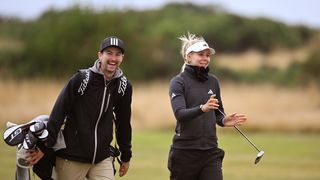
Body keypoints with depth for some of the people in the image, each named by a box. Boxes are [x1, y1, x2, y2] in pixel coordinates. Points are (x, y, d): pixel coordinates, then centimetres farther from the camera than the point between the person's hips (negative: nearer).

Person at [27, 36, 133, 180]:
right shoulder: (81, 79, -10)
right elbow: (58, 113, -10)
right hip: (72, 157, -3)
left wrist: (126, 156, 20)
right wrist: (45, 145, -14)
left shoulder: (124, 86, 2)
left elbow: (123, 122, 14)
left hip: (103, 159, 3)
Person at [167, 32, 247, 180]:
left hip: (211, 151, 4)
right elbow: (180, 114, -19)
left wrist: (224, 121, -4)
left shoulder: (213, 81, 11)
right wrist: (202, 108, -36)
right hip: (185, 150, -4)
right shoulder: (178, 82, -4)